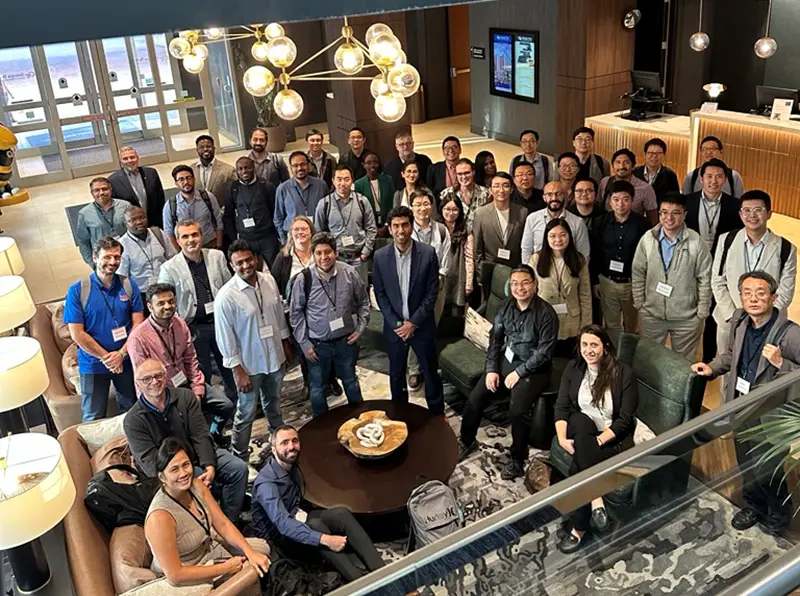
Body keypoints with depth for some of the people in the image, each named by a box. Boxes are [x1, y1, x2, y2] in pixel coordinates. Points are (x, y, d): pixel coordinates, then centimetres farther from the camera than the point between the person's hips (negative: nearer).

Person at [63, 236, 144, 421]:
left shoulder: (129, 286, -2)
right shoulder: (77, 291, -10)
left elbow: (138, 324, -4)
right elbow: (77, 334, -12)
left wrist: (121, 353, -15)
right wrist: (106, 357, -12)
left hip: (126, 361, 2)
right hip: (93, 364, -2)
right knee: (93, 419, 11)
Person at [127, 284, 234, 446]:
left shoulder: (180, 324, -2)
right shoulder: (138, 338, -21)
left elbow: (191, 360, 3)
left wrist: (197, 392, -6)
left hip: (186, 383, 6)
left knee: (226, 405, 0)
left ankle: (214, 435, 30)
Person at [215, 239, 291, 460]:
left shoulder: (269, 280, -7)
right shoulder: (226, 297, -23)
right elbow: (225, 338, -18)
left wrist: (286, 344, 14)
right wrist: (238, 371, -16)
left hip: (275, 356, 5)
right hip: (249, 364, -5)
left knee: (273, 402, 29)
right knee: (246, 413, 10)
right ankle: (239, 457, 28)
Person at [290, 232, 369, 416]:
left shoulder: (349, 273, -12)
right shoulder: (303, 279, -16)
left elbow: (363, 302, 3)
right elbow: (296, 313, -6)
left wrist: (360, 328, -1)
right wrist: (304, 343, -6)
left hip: (346, 340, 2)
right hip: (317, 344, -1)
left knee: (351, 382, 23)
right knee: (317, 388, 15)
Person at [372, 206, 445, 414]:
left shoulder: (428, 253, -10)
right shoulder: (380, 256, -5)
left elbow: (432, 292, -8)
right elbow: (380, 294, -2)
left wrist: (413, 322, -13)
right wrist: (396, 323, -10)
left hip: (422, 325, -1)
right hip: (394, 326, 1)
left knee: (431, 372, 12)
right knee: (396, 373, 16)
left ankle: (437, 413, 31)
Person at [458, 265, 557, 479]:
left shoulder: (546, 313, -19)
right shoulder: (506, 306, -2)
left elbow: (545, 351, -18)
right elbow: (495, 338, 5)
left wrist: (519, 373, -19)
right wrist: (491, 369, -5)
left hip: (533, 368, -5)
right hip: (506, 360, 5)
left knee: (518, 409, -26)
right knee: (475, 398, -5)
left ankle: (517, 459, -2)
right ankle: (466, 441, 20)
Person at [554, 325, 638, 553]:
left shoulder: (624, 373, -11)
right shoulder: (573, 368, 1)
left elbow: (625, 420, -13)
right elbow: (561, 407, -2)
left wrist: (597, 441, -23)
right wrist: (562, 438, -18)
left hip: (613, 438, -3)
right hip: (582, 430, 4)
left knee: (578, 469, -29)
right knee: (580, 420, -33)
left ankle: (580, 527, -10)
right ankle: (596, 499, -32)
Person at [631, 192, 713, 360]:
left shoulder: (696, 242, -13)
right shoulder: (647, 239, -7)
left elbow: (705, 279, -6)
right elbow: (637, 273, 1)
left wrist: (702, 312, -5)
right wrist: (639, 303, 1)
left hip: (686, 317, -2)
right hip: (651, 314, 2)